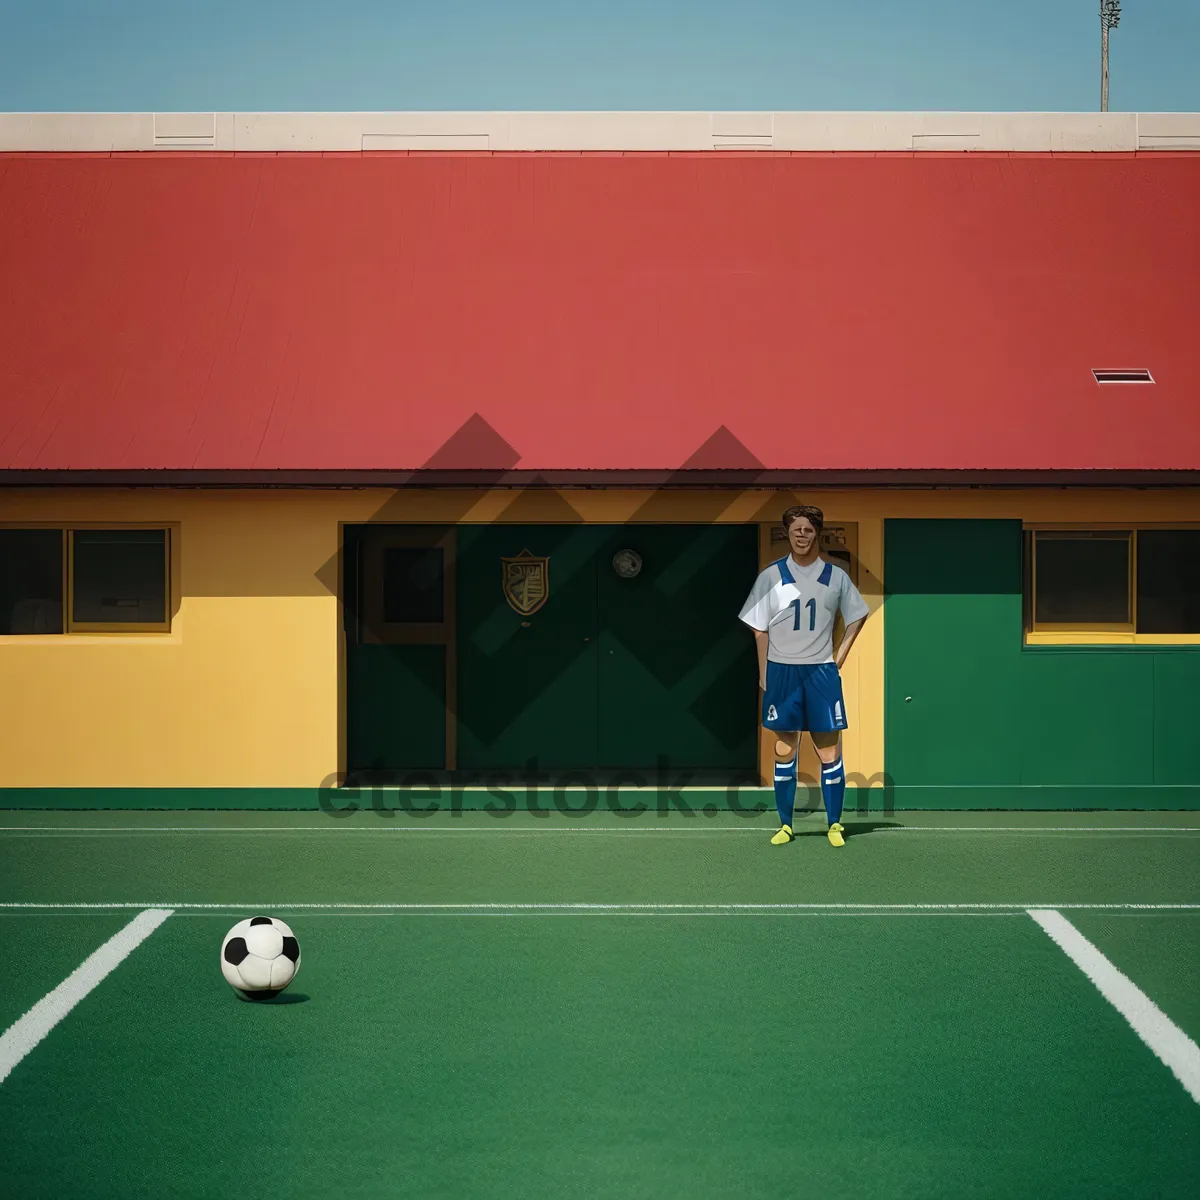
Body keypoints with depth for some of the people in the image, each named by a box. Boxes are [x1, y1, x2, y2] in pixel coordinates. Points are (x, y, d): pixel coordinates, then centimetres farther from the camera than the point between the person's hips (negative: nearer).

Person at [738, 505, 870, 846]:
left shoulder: (835, 576, 4)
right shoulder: (771, 576, 1)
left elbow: (856, 617, 16)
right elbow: (760, 629, 5)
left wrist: (839, 659, 7)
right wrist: (763, 674, 0)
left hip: (821, 671, 0)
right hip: (781, 670, 0)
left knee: (829, 750, -1)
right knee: (784, 750, 4)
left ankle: (835, 824, 6)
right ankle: (785, 825, 11)